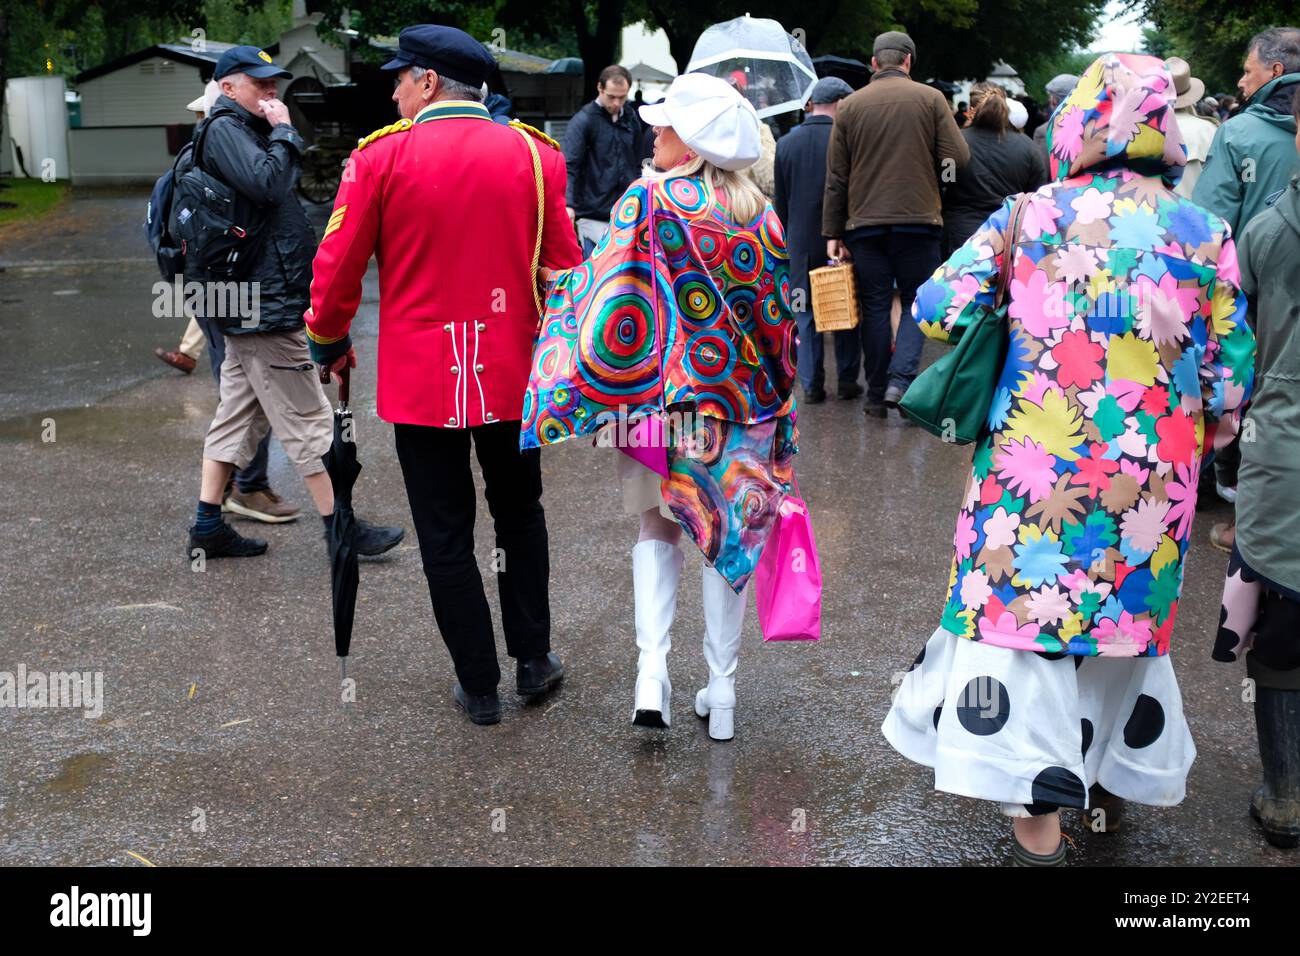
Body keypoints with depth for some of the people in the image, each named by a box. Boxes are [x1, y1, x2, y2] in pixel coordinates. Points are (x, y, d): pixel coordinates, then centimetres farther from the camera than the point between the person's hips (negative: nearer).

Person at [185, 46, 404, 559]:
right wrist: (283, 129, -15)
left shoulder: (239, 130, 21)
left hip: (248, 301, 11)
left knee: (239, 412, 12)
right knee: (306, 418, -5)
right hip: (263, 304, -11)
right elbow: (268, 183, -26)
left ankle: (208, 527, 16)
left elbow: (275, 193, 22)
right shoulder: (225, 129, -11)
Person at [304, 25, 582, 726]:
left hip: (419, 378, -2)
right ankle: (533, 661, 26)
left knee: (445, 536, 9)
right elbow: (564, 267, 3)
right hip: (513, 374, 2)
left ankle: (479, 688, 17)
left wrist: (328, 342, 14)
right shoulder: (536, 155, -1)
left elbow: (336, 269, -3)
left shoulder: (381, 156, -7)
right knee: (520, 514, 21)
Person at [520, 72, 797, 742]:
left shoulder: (647, 201, -10)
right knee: (729, 534, 11)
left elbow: (610, 298, -15)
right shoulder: (762, 215, 3)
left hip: (662, 396, -3)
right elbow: (779, 317, 7)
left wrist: (563, 285, 4)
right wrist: (776, 401, 16)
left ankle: (652, 670, -1)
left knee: (658, 528, 14)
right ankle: (721, 692, 16)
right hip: (744, 399, 3)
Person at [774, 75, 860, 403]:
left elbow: (780, 201, 8)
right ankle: (847, 379, 13)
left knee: (806, 315, 8)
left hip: (801, 242, 2)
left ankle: (811, 384, 7)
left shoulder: (786, 143, 2)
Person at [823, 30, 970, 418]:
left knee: (875, 307, 7)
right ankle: (901, 379, -9)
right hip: (918, 219, -1)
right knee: (916, 301, 8)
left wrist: (833, 233, 7)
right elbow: (958, 157, -5)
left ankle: (877, 393, 10)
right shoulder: (930, 98, 1)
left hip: (865, 223, 2)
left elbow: (836, 178, 4)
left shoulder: (849, 106, 5)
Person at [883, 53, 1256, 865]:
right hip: (1149, 487, 3)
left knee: (1025, 609, 7)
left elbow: (937, 309, -5)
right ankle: (1114, 786, 37)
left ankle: (1040, 814, 10)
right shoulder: (1206, 236, 0)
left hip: (1035, 471, -2)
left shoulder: (1031, 216, -4)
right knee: (1130, 612, 19)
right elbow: (1232, 386, 1)